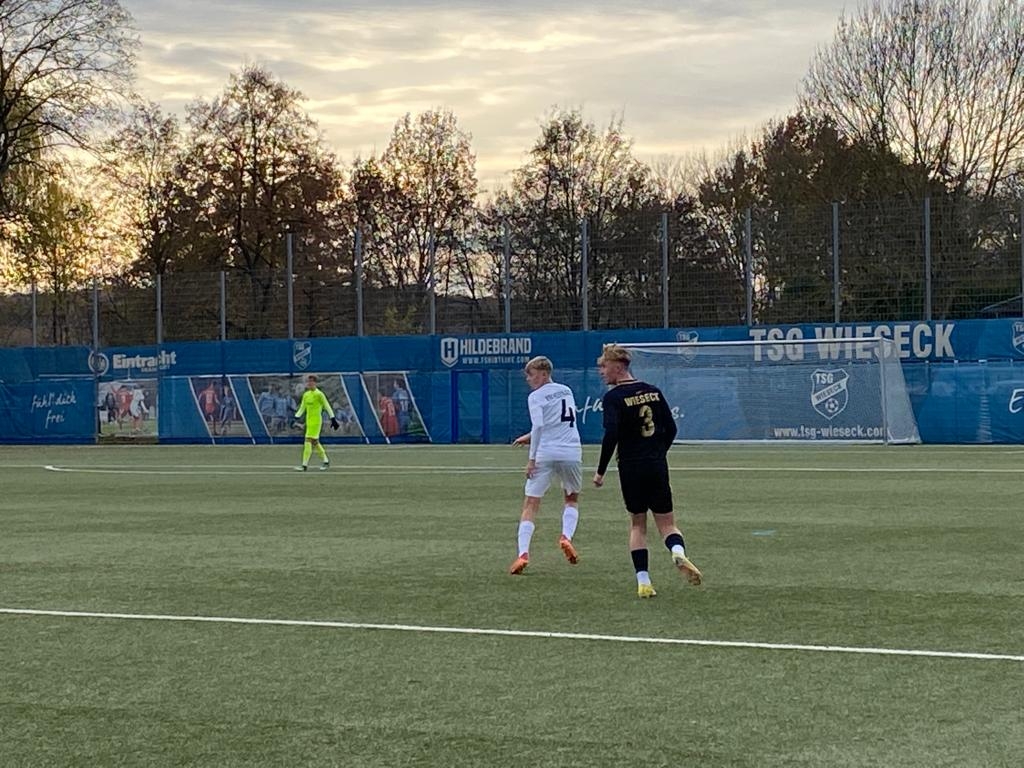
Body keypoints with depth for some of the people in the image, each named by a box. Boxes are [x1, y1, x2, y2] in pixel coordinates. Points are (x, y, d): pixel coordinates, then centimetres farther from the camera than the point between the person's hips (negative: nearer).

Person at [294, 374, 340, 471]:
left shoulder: (319, 394, -9)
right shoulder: (305, 395, 12)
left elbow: (327, 407, -7)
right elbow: (302, 408, 18)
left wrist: (333, 419, -9)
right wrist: (296, 417, 7)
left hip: (316, 420, -8)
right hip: (309, 421, 8)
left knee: (309, 441, -12)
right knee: (315, 442, 11)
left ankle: (304, 465, -13)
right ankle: (325, 461, 25)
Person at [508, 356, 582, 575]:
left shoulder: (536, 397, -3)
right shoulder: (566, 391, 17)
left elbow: (538, 427, -14)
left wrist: (532, 459, -11)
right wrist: (531, 437, 24)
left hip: (546, 453, -4)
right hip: (571, 452, 4)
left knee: (530, 505, 0)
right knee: (572, 499, 26)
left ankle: (523, 554, -12)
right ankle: (567, 536, 1)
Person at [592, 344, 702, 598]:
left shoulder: (613, 398, -9)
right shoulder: (653, 391, 8)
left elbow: (611, 436, -19)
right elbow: (671, 429, 8)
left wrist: (600, 472, -12)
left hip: (631, 468, -3)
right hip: (658, 466, 3)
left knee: (637, 524, 10)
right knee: (666, 522, 10)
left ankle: (643, 582, 4)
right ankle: (679, 553, -22)